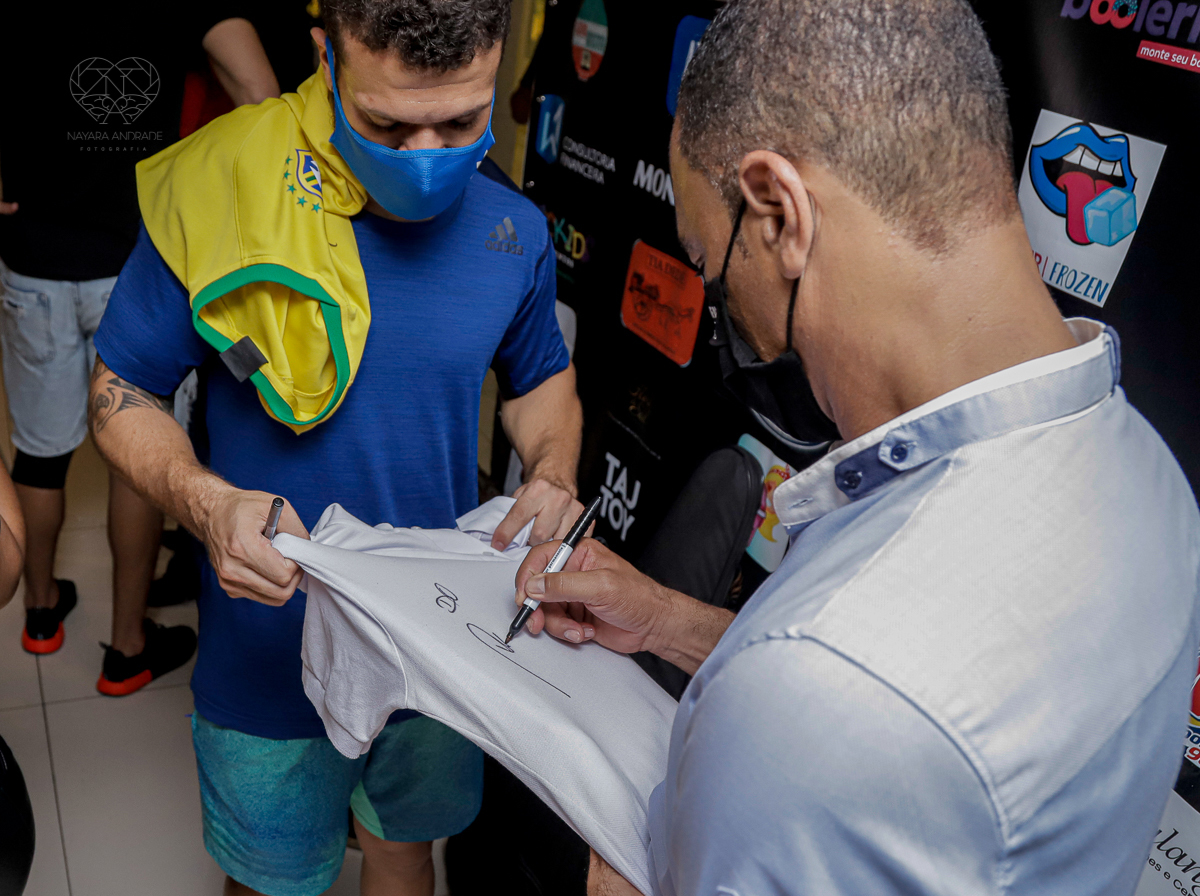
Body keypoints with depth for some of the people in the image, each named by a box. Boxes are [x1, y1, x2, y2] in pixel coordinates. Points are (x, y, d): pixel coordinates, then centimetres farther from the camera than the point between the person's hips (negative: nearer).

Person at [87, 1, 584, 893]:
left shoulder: (514, 231, -9)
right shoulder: (217, 195, -20)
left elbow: (542, 378, 9)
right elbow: (122, 391, -9)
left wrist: (553, 472, -14)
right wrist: (203, 500, -29)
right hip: (272, 647, -2)